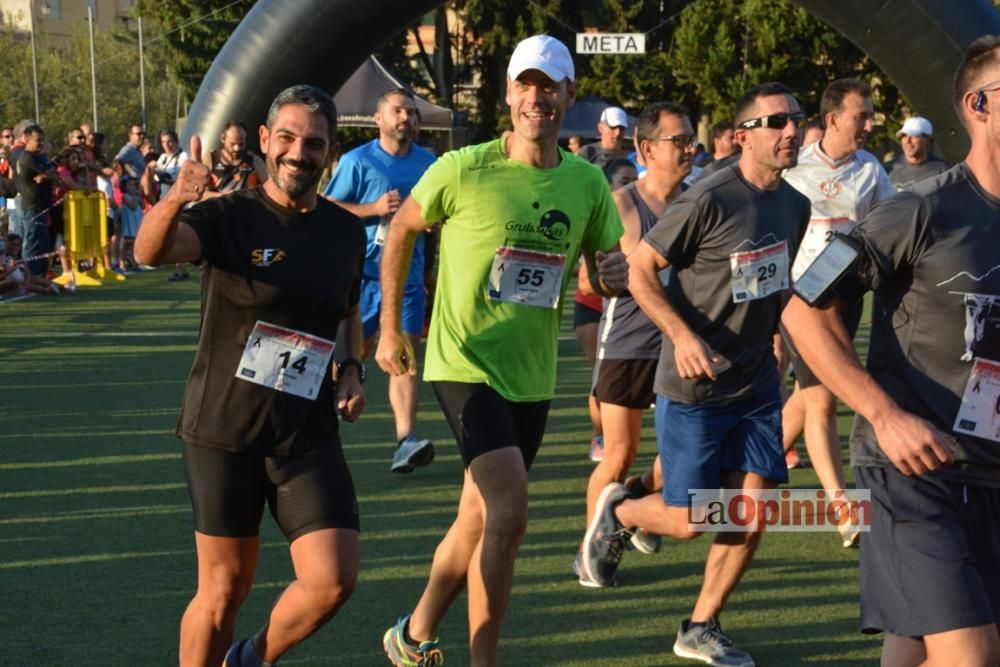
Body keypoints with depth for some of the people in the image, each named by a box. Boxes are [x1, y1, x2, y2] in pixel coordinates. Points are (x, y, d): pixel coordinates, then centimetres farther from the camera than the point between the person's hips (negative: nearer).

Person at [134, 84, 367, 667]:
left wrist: (352, 368, 2)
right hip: (224, 431, -3)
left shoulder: (346, 231, 4)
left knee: (333, 581, -7)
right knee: (225, 590, 3)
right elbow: (150, 252, -31)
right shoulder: (229, 216, -10)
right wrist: (176, 199, -52)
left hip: (309, 434, 3)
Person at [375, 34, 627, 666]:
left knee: (480, 520, 16)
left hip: (532, 376, 6)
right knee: (509, 514, -20)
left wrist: (617, 276, -15)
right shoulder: (463, 169, -13)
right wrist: (390, 327, 1)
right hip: (467, 364, -5)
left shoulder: (587, 182, -1)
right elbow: (401, 230, 1)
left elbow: (607, 272, 10)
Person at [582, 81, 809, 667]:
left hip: (758, 386, 6)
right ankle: (618, 512, 31)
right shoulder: (709, 200, -19)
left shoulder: (796, 205, 3)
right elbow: (641, 269, -14)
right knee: (689, 521, -1)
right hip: (694, 387, -6)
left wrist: (774, 336, 15)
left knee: (752, 510, 2)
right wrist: (682, 334, -25)